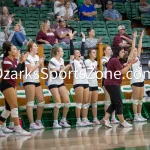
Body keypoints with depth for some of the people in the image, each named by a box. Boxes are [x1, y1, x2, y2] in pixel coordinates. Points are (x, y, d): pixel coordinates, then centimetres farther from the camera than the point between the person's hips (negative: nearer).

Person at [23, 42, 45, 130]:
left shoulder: (37, 57, 14)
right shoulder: (27, 57, -9)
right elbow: (29, 70, -17)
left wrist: (41, 63, 2)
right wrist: (38, 63, -12)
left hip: (37, 81, 8)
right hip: (29, 81, -8)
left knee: (41, 101, 7)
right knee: (30, 102, -8)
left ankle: (38, 121, 18)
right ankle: (32, 124, -9)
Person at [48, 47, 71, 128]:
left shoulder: (61, 60, 8)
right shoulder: (52, 61, -15)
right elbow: (55, 74, -21)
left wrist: (68, 67, 1)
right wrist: (65, 67, -17)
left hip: (60, 82, 8)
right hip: (53, 83, -8)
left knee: (67, 101, -2)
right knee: (58, 102, -16)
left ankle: (63, 121, 12)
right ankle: (55, 122, -6)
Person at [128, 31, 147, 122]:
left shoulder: (138, 58, 14)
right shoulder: (130, 59, -4)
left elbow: (140, 47, 13)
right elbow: (132, 48, -12)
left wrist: (141, 37, 12)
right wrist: (134, 38, -14)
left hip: (141, 81, 8)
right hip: (135, 81, -8)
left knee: (141, 99, 9)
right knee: (136, 99, -4)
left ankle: (139, 115, 15)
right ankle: (136, 117, -2)